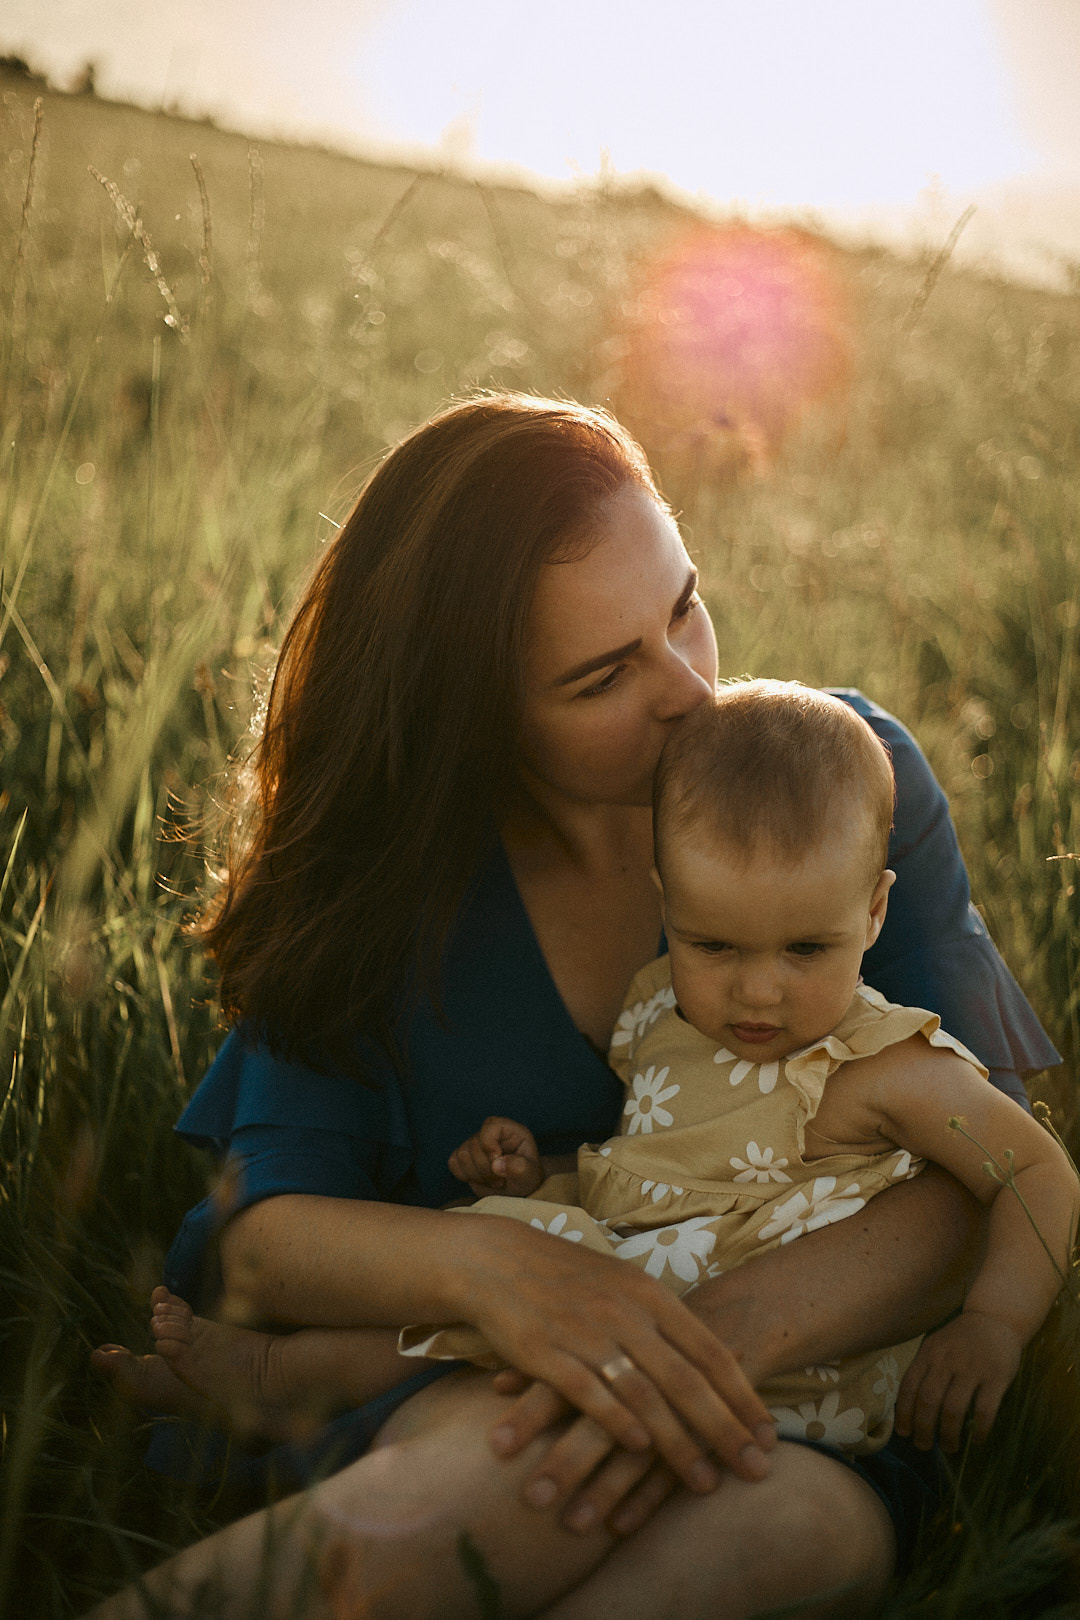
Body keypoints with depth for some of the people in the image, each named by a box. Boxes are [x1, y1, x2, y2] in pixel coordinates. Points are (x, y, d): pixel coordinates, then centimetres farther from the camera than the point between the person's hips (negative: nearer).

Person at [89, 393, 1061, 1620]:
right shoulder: (375, 871, -3)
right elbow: (257, 1235, -8)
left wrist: (732, 1332, -30)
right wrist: (487, 1266, -31)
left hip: (807, 1420, 2)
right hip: (429, 1390, -1)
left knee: (802, 1520, -36)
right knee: (528, 1464, -38)